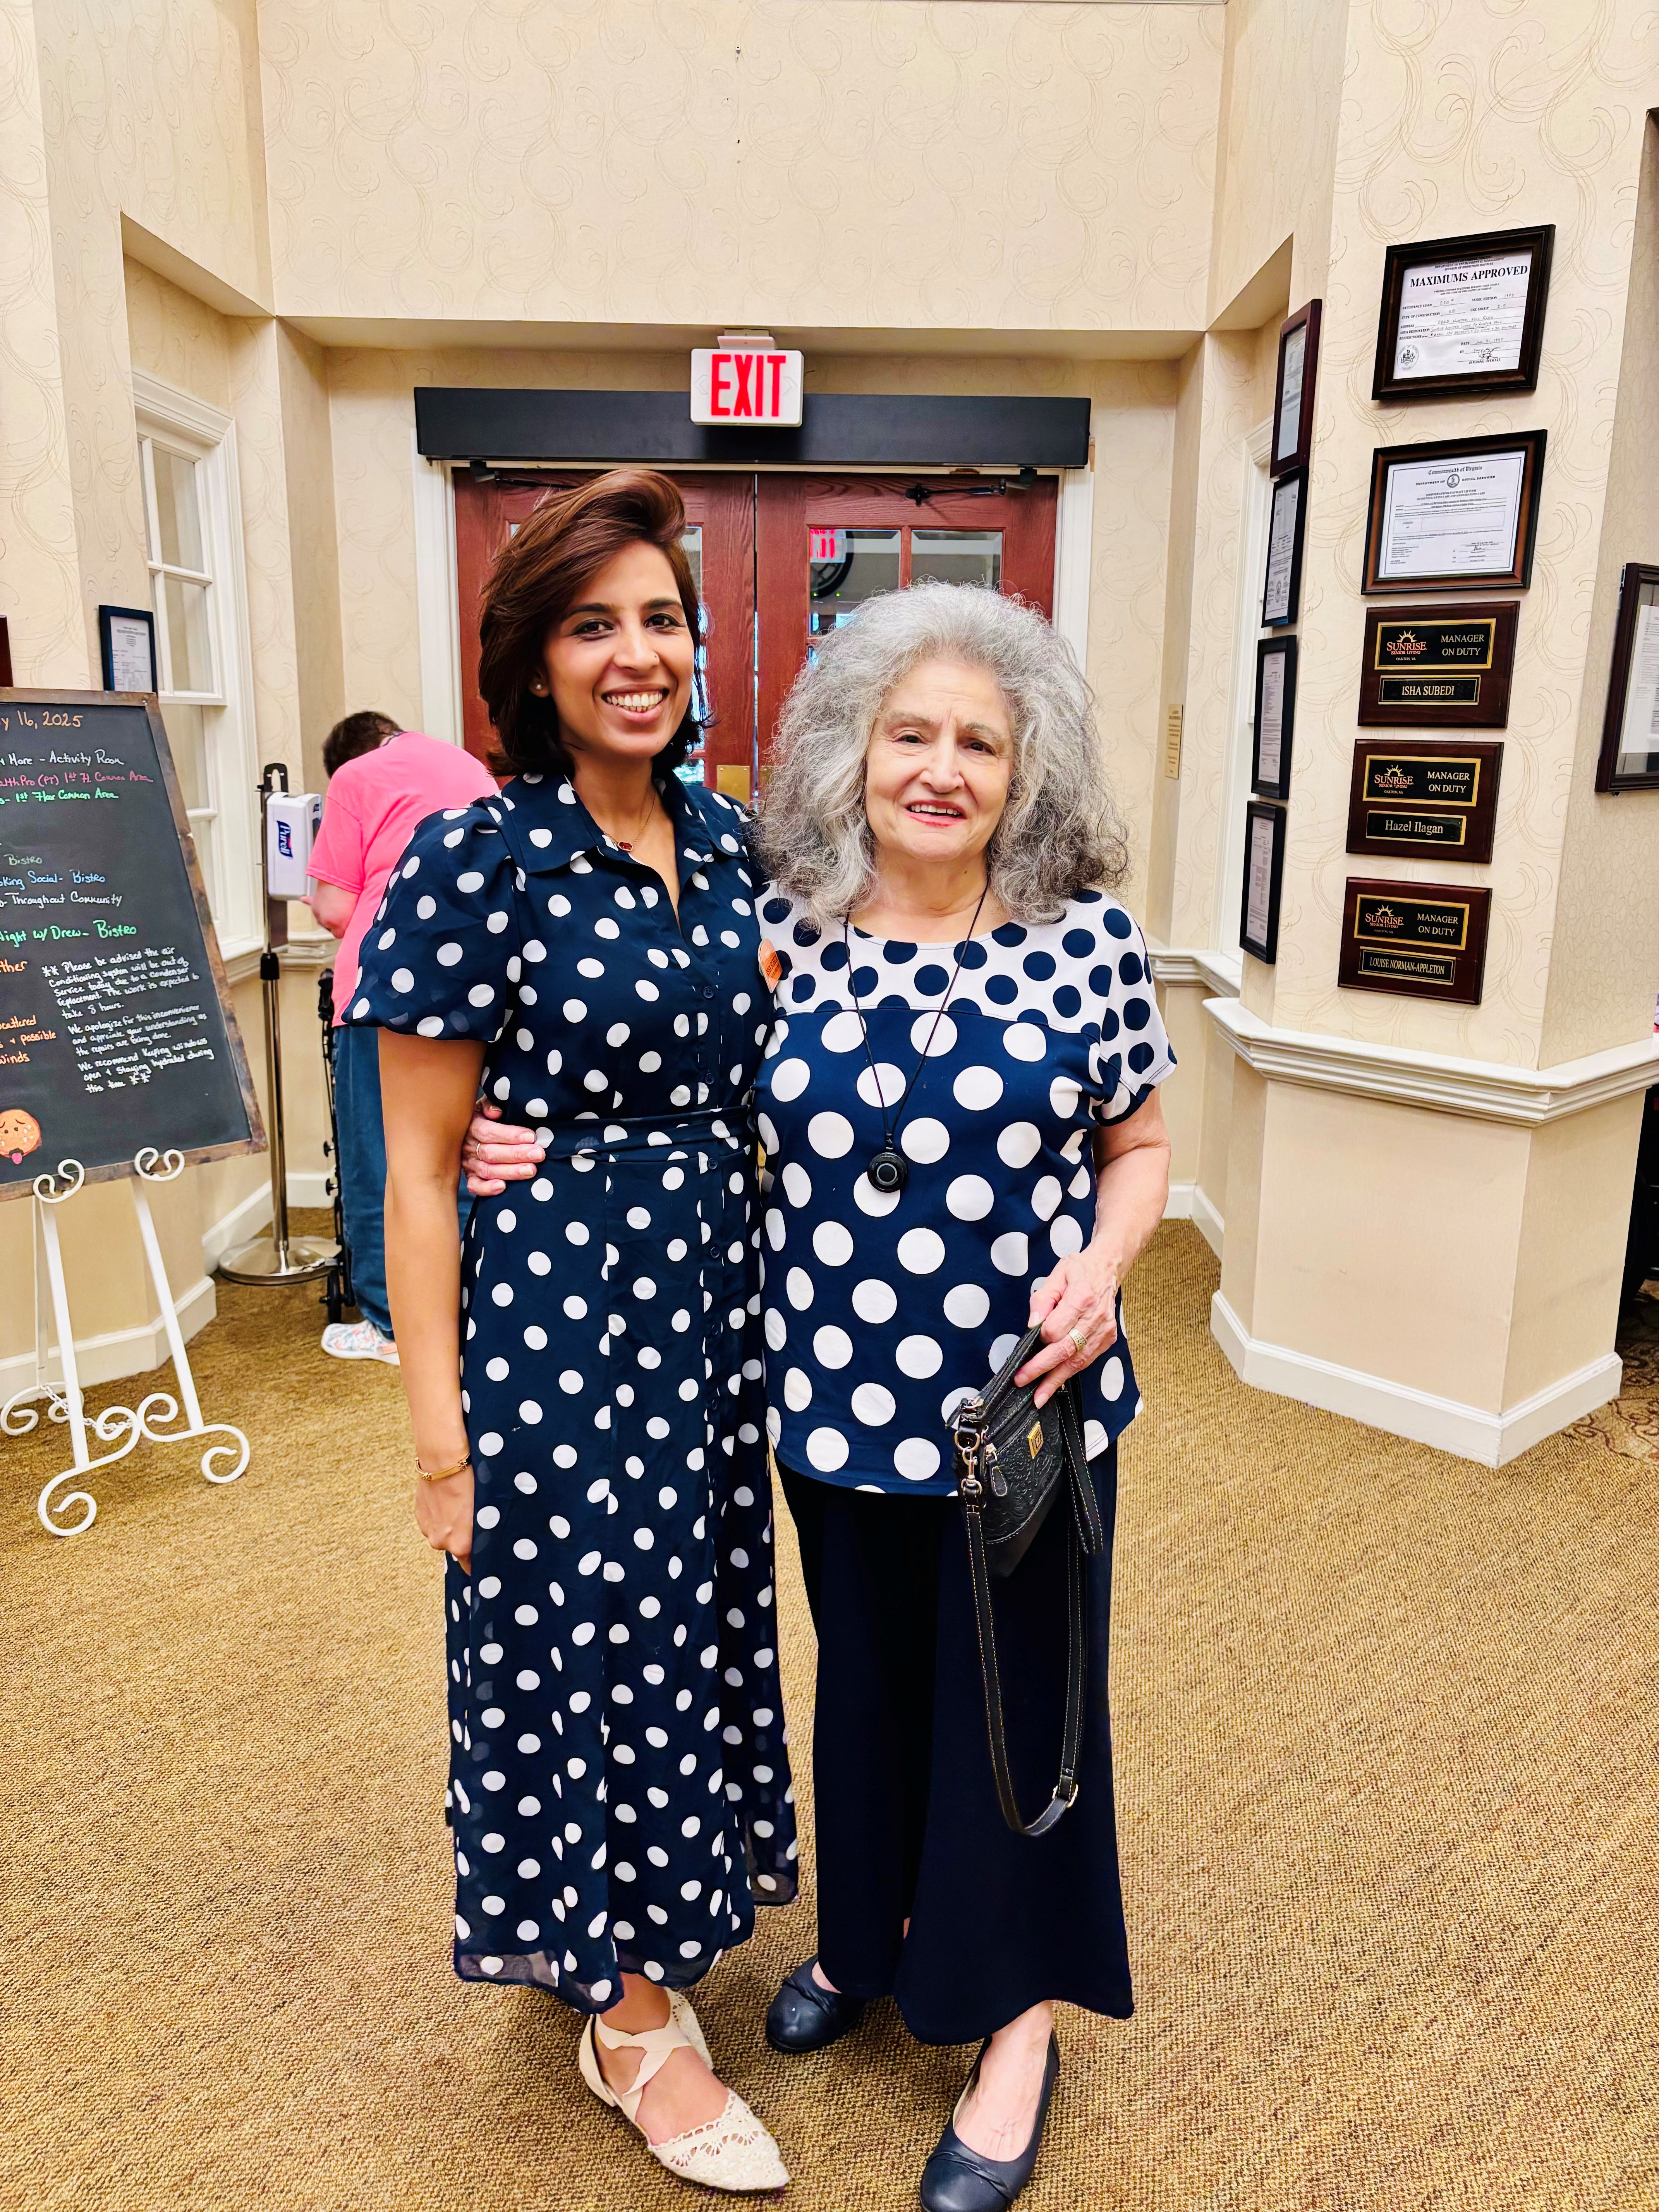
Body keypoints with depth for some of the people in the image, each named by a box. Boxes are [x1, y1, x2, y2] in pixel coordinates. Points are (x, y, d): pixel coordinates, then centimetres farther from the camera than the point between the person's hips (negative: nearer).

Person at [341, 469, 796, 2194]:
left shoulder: (726, 844, 3)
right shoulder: (477, 858, -14)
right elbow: (418, 1170, -12)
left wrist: (779, 1297, 10)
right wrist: (440, 1427, -13)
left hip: (714, 1295, 6)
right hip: (550, 1297, -6)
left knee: (690, 1616, 20)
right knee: (580, 1637, 8)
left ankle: (645, 1916, 47)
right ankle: (630, 2020, 32)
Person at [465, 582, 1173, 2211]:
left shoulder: (1085, 941, -6)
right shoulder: (780, 933, -3)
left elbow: (1140, 1146, 4)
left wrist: (1100, 1266, -14)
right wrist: (544, 1153, -8)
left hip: (1029, 1398, -1)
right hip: (842, 1397, 2)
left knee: (1018, 1684, 13)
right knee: (866, 1670, 20)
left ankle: (1017, 2012, 37)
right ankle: (869, 1927, 49)